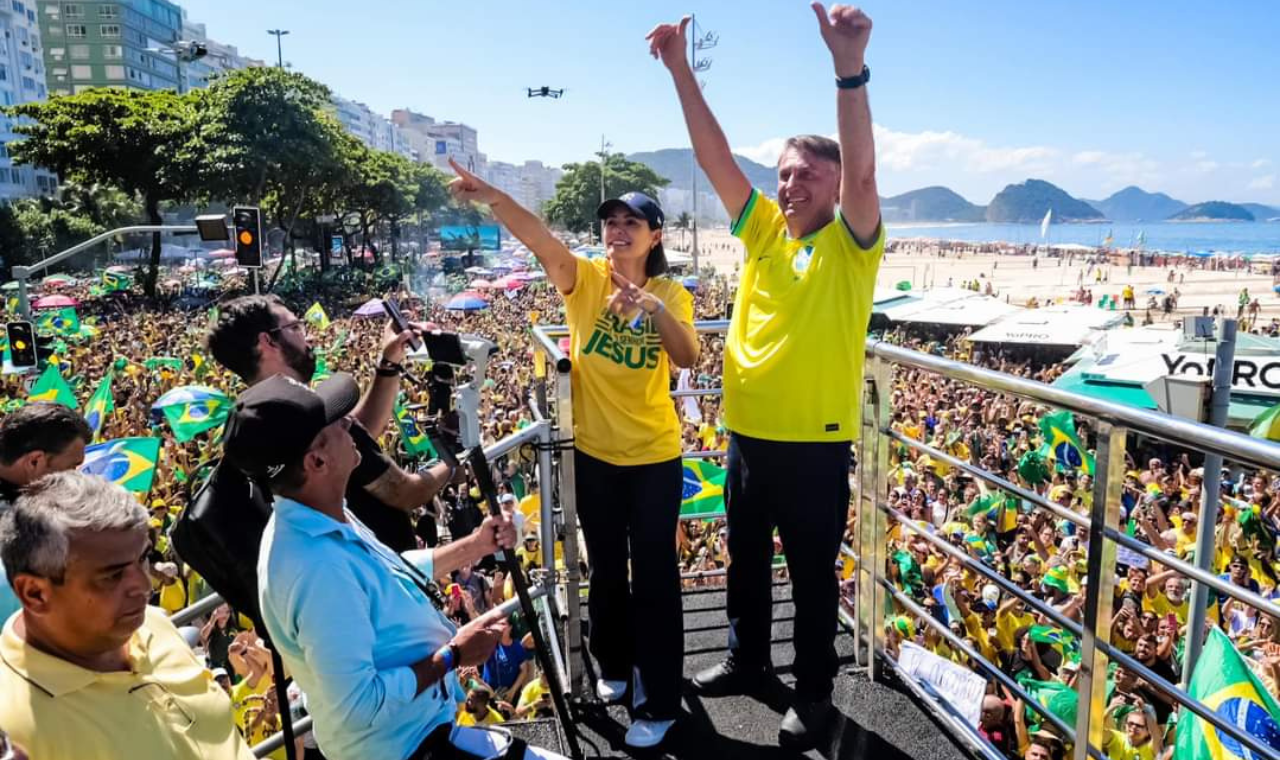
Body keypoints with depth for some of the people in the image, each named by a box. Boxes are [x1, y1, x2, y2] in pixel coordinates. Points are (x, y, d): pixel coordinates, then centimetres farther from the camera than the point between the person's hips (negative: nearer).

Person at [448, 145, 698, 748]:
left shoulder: (671, 293, -4)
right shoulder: (585, 279, -5)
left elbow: (688, 359, -20)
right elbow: (540, 240, -23)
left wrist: (653, 307, -36)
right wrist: (493, 198, -39)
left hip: (654, 457, -1)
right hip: (595, 454, 1)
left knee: (654, 577, 5)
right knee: (606, 571, 18)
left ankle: (659, 703, 19)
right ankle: (614, 666, 41)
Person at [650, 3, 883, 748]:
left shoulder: (851, 243, -7)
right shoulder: (763, 232, 5)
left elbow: (861, 168, -25)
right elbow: (715, 157, -1)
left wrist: (850, 66, -38)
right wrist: (681, 69, -9)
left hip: (817, 443, -5)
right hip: (749, 433, 5)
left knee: (813, 575, 9)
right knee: (746, 562, 21)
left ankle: (814, 695, 28)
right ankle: (747, 660, 42)